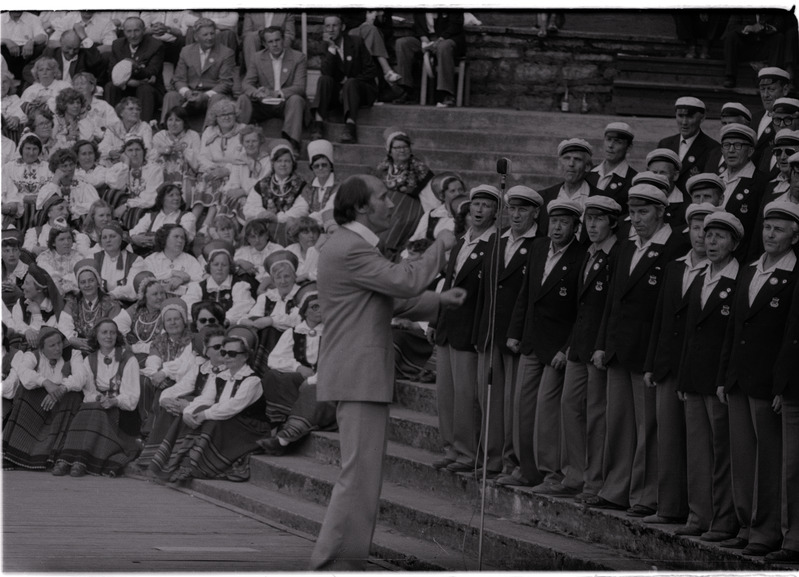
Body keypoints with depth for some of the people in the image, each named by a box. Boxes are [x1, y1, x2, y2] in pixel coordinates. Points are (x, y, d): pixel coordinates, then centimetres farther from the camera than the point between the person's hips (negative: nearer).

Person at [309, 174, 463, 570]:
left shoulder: (353, 246, 19)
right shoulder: (350, 249, -17)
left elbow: (391, 297, 24)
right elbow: (405, 282, -22)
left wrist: (440, 300, 15)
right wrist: (440, 247, -8)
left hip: (360, 374, 11)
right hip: (358, 374, -11)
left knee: (362, 474, 15)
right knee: (359, 475, -11)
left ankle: (344, 564, 20)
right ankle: (333, 563, -9)